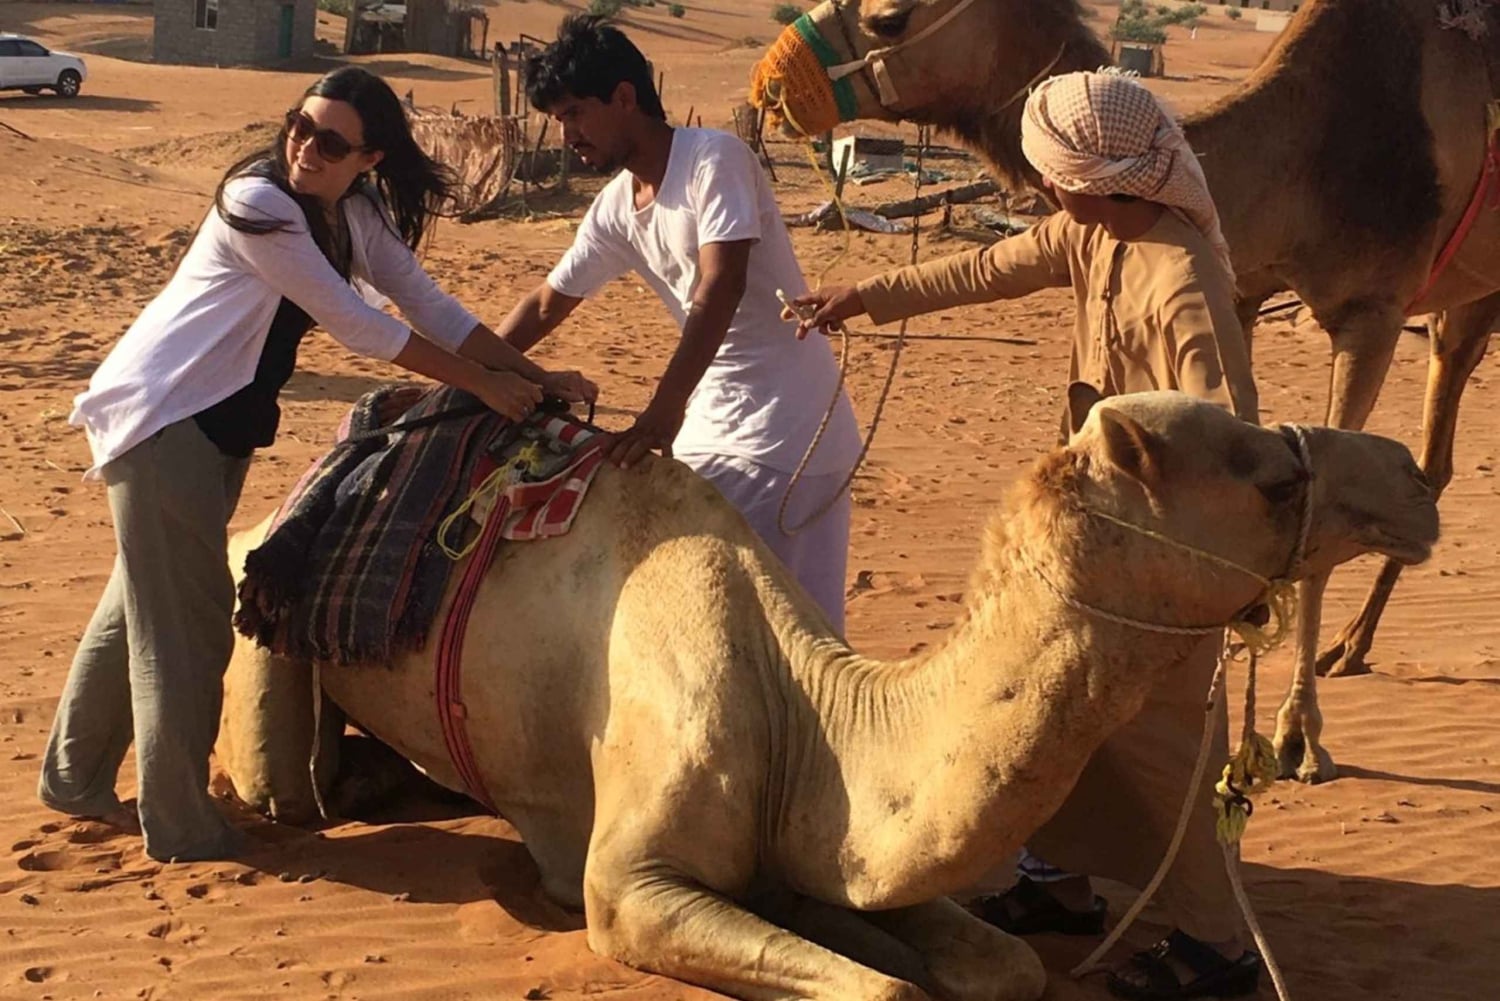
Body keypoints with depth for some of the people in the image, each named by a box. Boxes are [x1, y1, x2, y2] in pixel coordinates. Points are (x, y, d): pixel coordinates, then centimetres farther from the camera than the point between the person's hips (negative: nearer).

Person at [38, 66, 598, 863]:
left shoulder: (357, 215, 4)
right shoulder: (257, 201, -20)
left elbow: (432, 307, 4)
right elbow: (354, 324, -21)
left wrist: (535, 377, -5)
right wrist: (486, 385, -17)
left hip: (225, 424, 9)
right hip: (158, 411, -8)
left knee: (143, 607, 17)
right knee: (185, 618, -6)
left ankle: (75, 779, 31)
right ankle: (180, 827, 2)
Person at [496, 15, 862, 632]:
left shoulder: (714, 159, -15)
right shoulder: (616, 208, 8)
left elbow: (721, 285, -26)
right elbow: (548, 303, 19)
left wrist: (665, 409, -35)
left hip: (787, 433, -8)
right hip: (712, 424, 8)